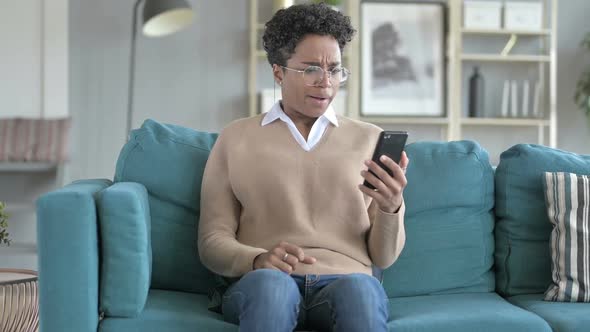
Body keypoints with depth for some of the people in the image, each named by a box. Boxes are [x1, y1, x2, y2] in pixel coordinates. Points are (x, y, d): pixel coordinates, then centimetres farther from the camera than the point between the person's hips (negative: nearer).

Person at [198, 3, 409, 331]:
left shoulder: (370, 140, 14)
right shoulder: (235, 139, 13)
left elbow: (383, 256, 10)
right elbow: (213, 242, 7)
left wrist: (391, 208, -11)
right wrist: (258, 260, -14)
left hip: (347, 282, 1)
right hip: (263, 284, 0)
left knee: (360, 289, -35)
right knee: (270, 282, -36)